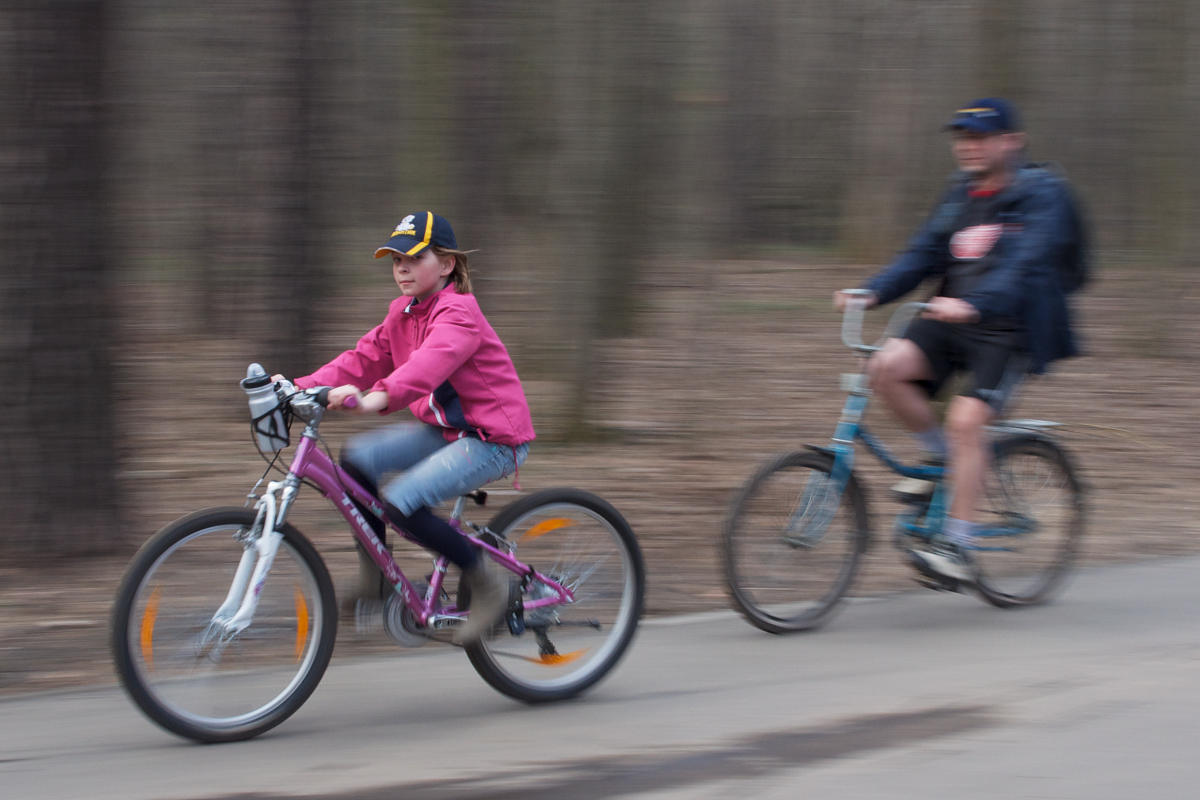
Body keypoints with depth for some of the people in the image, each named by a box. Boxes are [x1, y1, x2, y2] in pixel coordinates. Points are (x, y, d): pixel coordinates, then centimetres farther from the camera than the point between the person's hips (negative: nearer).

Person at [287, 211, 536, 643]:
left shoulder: (458, 314, -18)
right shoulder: (402, 314, 11)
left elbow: (433, 360, -37)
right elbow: (363, 359, 6)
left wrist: (379, 397, -54)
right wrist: (301, 386, -9)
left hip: (494, 439, -9)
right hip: (447, 430, 9)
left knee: (400, 502, -24)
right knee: (357, 457, -7)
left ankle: (485, 586, -9)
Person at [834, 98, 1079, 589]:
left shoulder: (1042, 195, -7)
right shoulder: (960, 194, 14)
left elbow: (1025, 264, -22)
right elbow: (924, 254, 8)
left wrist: (975, 304, -39)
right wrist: (872, 293, -8)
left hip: (1009, 329, -6)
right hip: (953, 322, 6)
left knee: (966, 420, -23)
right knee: (888, 367, -19)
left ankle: (957, 547, -16)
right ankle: (941, 457, 4)